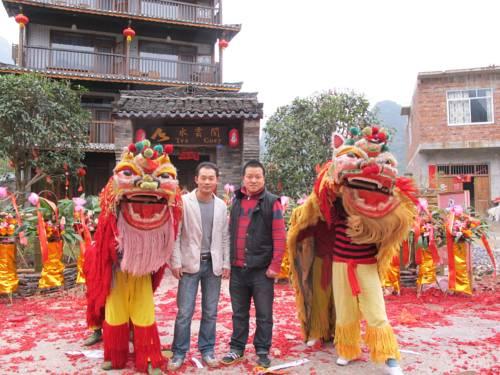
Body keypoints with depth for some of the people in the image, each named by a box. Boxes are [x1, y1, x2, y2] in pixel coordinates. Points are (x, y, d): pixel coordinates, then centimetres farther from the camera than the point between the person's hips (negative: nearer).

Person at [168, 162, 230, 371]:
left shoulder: (221, 205, 6)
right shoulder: (184, 202, -6)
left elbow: (225, 237, 9)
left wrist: (226, 263, 5)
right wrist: (176, 262, -9)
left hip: (213, 264, 3)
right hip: (190, 263, -3)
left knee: (210, 312, 11)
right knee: (184, 312, 1)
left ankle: (207, 351, 25)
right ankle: (179, 353, 16)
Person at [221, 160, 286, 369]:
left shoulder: (272, 202, -5)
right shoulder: (236, 201, 10)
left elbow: (279, 237, -9)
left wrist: (275, 266, -13)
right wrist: (228, 260, 11)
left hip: (261, 269, -4)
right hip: (237, 269, 4)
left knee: (264, 314, 8)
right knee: (239, 313, 15)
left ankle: (262, 351, 22)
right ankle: (237, 348, 29)